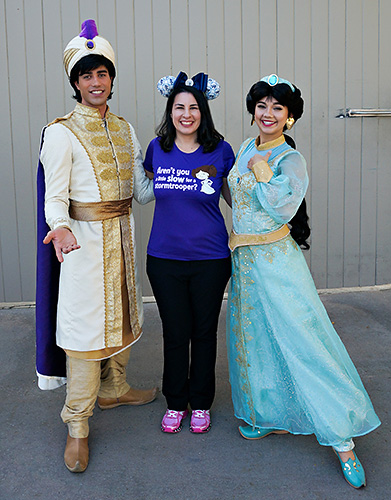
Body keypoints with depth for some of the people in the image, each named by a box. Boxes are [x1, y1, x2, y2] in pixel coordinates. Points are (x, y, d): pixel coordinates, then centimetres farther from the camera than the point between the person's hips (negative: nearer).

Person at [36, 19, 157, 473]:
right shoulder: (61, 133, -8)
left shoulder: (124, 129, 11)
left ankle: (113, 390, 37)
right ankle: (77, 427, 8)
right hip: (84, 238, -6)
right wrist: (61, 227, -33)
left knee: (119, 311, 16)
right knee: (85, 321, -5)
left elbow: (141, 189, 12)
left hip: (122, 233, 6)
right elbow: (54, 197, -14)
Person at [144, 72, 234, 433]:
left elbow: (236, 197, 9)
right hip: (164, 258, 1)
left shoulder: (220, 151, -4)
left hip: (210, 258, -1)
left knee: (204, 332, 11)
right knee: (175, 333, 10)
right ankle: (175, 402, 32)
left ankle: (201, 403, 32)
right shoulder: (157, 149, 1)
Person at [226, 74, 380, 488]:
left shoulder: (290, 160, -10)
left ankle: (343, 440, 1)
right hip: (243, 257, 7)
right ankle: (270, 415, 31)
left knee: (302, 340, -8)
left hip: (274, 260, -7)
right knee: (255, 336, 13)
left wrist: (261, 170, -17)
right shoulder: (247, 148, 11)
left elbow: (282, 208, -24)